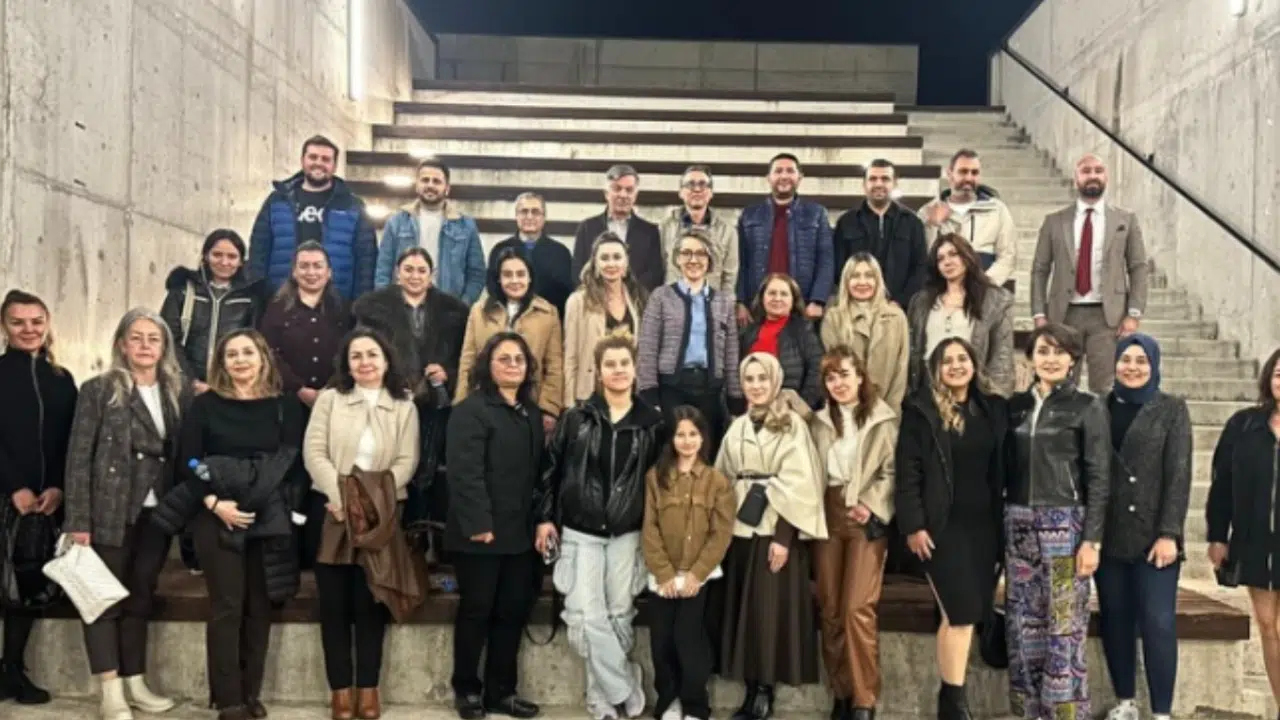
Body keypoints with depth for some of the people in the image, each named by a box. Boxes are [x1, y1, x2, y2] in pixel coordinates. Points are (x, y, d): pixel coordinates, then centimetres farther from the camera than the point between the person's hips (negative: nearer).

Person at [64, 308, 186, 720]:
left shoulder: (176, 393, 9)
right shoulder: (99, 390, -3)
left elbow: (182, 454, 9)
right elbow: (78, 457, -7)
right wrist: (78, 520, -12)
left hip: (157, 514, 4)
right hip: (111, 512, -4)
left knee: (141, 599, 12)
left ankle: (136, 684, 22)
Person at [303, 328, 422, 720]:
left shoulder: (404, 406, 7)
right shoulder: (330, 399, 6)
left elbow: (407, 461, -2)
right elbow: (314, 452, -3)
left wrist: (374, 498, -15)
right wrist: (339, 497, -16)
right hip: (332, 510, 0)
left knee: (371, 602, 2)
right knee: (334, 602, 1)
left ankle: (368, 687, 10)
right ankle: (340, 688, 9)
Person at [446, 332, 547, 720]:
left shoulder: (532, 413, 15)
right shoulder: (471, 411, -10)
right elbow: (465, 473, -18)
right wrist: (478, 523, -23)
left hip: (520, 532, 7)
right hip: (482, 532, -7)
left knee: (513, 611, 11)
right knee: (476, 611, 5)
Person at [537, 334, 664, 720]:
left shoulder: (651, 422, 0)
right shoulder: (576, 417, -2)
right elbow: (551, 467, 1)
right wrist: (545, 516, -3)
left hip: (627, 533, 1)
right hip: (580, 531, -1)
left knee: (619, 615, 7)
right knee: (587, 616, -8)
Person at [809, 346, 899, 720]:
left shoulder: (882, 419, 1)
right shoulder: (819, 422, 14)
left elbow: (892, 471, -3)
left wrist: (871, 505, -14)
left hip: (866, 518, -4)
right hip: (827, 516, 4)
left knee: (858, 609, -12)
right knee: (830, 609, 5)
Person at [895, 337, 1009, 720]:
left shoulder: (994, 409, 9)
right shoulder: (921, 410, -4)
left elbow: (1004, 469, 11)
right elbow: (908, 472, -7)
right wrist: (913, 525, -13)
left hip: (984, 525, 4)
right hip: (943, 526, -4)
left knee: (963, 614, 9)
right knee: (962, 613, -7)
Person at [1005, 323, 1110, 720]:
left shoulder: (1088, 408, -1)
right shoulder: (1015, 406, 10)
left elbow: (1099, 478, -5)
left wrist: (1092, 538, -11)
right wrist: (1001, 524, 6)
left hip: (1065, 523, -4)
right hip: (1019, 523, 4)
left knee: (1065, 623, -3)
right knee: (1022, 623, 7)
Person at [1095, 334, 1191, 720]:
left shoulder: (1172, 409, 1)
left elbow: (1179, 475, -4)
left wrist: (1169, 533, -11)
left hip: (1153, 534, -3)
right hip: (1109, 534, 3)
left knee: (1158, 622, -5)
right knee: (1115, 619, 8)